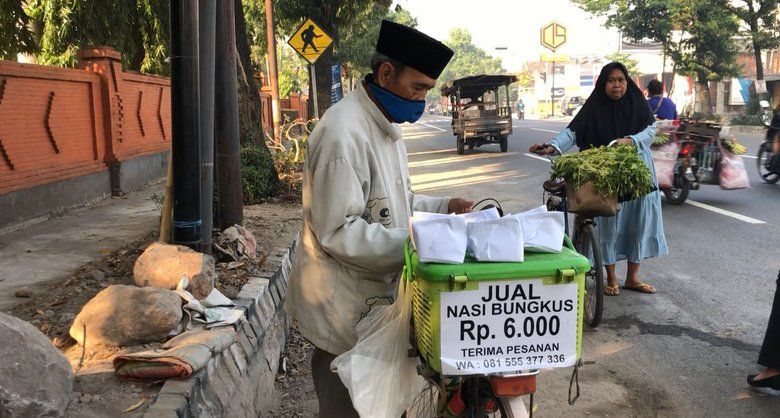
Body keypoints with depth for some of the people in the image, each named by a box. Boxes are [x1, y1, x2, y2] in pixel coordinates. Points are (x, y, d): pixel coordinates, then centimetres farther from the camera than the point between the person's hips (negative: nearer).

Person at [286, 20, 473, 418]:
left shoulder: (386, 126, 10)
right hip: (344, 306, -9)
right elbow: (337, 233, -25)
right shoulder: (343, 131, -22)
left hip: (376, 295, 9)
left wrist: (443, 206, 4)